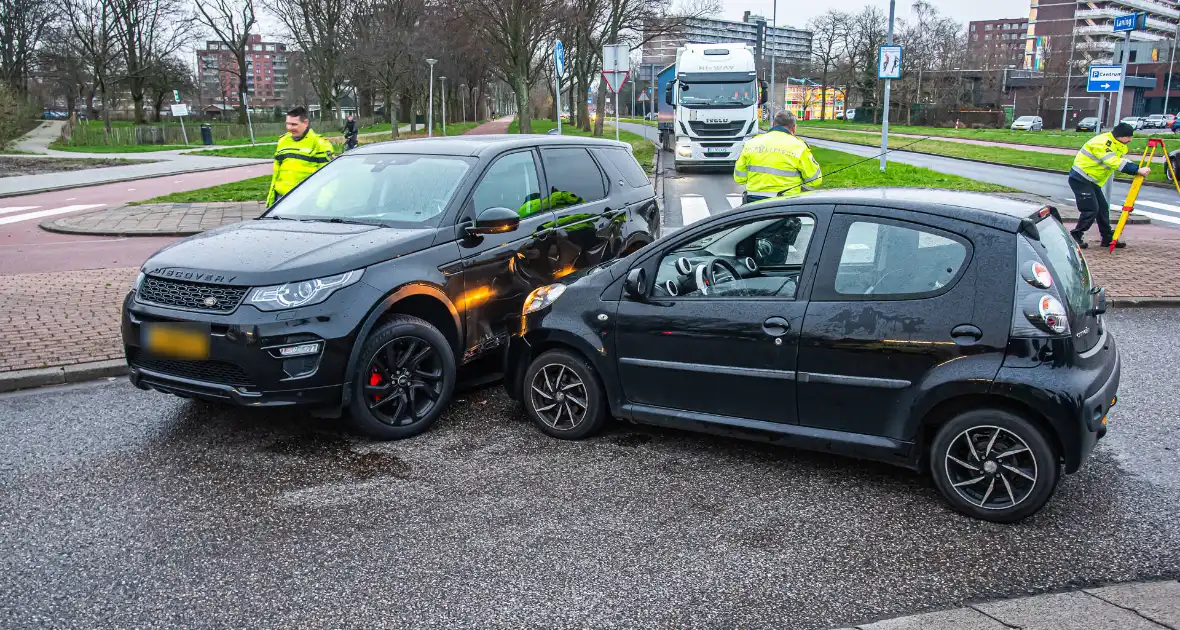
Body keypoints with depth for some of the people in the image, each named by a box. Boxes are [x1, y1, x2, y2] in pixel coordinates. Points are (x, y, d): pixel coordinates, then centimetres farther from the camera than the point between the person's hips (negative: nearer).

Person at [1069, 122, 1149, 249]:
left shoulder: (1116, 145, 10)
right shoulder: (1102, 142, -22)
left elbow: (1121, 161, 7)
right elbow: (1115, 163, -29)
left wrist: (1137, 169, -11)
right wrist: (1138, 170, -30)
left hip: (1091, 180, 10)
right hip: (1080, 179, -10)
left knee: (1103, 208, 9)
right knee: (1091, 209, -13)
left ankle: (1108, 238, 16)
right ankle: (1075, 238, -4)